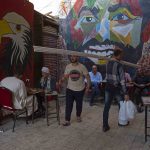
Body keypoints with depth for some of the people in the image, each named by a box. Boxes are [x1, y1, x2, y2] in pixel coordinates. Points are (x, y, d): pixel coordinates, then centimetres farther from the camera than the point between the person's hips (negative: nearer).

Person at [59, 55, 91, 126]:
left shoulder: (82, 67, -8)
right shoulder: (68, 67, 0)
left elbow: (87, 77, -6)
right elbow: (65, 76, 5)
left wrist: (88, 86, -16)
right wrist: (61, 81, -14)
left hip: (80, 89, -1)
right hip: (70, 89, 2)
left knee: (79, 104, 14)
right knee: (68, 105, -2)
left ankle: (78, 116, 39)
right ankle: (67, 120, 4)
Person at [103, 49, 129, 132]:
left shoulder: (108, 63, 3)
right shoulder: (119, 65, -18)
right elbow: (122, 81, -20)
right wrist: (125, 93, -19)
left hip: (108, 87, 6)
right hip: (116, 88, -6)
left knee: (106, 107, 6)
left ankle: (105, 126, 8)